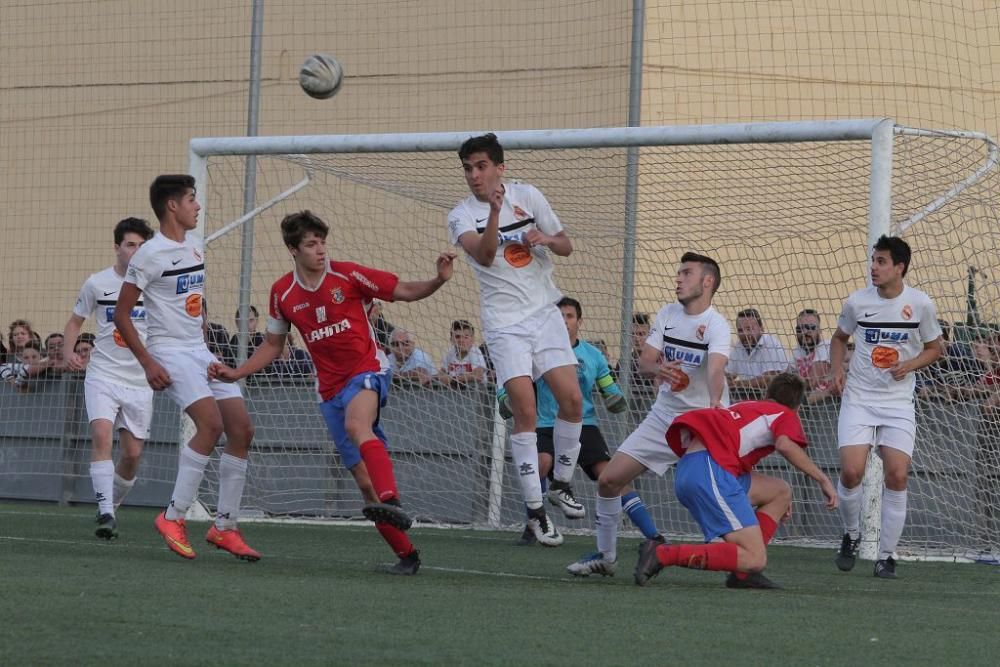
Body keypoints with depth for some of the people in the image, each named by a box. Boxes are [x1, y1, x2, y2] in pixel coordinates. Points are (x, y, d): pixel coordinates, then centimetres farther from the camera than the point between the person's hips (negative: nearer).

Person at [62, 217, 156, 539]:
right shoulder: (96, 283, 0)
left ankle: (112, 506, 26)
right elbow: (75, 321, 13)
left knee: (132, 454, 3)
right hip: (102, 375, -2)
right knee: (101, 435, -23)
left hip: (140, 381, 2)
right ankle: (106, 513, -26)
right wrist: (69, 350, -6)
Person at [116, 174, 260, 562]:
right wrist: (147, 363, -17)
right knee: (211, 424, -25)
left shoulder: (196, 245, 11)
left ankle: (225, 526, 8)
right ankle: (173, 518, -17)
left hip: (200, 351, 8)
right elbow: (122, 314, -11)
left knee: (242, 430, 1)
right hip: (168, 353, -8)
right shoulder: (150, 255, -12)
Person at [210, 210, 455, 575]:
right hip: (331, 389, 4)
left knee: (356, 424, -39)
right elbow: (273, 345, 18)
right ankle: (406, 554, 6)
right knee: (365, 480, -1)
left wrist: (438, 280, -20)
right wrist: (236, 373, 8)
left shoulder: (348, 276, -6)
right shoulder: (283, 293, 5)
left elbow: (406, 291, -2)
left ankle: (391, 503, -58)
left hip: (366, 370, -4)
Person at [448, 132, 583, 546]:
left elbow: (566, 246, 10)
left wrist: (546, 239, -14)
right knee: (525, 410, -13)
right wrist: (494, 210, -40)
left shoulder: (528, 196, 4)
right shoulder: (461, 216, -4)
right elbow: (484, 254, -24)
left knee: (572, 399, -8)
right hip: (504, 322, -3)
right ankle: (535, 509, -8)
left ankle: (561, 481, 14)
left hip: (544, 313, 3)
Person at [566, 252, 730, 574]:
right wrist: (657, 368, -26)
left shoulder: (716, 325, -15)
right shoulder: (667, 314, 5)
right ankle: (605, 555, 19)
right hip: (663, 416, 6)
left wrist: (715, 400, -54)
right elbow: (644, 360, -1)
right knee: (609, 479, 0)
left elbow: (716, 369, -34)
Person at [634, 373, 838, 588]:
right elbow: (785, 445, -10)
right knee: (755, 559, -13)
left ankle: (743, 574, 11)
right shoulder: (787, 415, 13)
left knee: (781, 491, 23)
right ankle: (662, 554, -20)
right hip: (710, 471, -9)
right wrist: (823, 479, -4)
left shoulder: (747, 406, 34)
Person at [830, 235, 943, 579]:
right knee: (851, 472, -15)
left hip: (898, 403, 0)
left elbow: (934, 348, 9)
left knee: (897, 476, -10)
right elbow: (839, 337, 17)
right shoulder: (857, 301, -2)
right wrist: (837, 370, 0)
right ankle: (852, 535, 13)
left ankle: (886, 555, 2)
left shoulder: (920, 304, -4)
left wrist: (909, 365, -10)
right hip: (858, 399, 0)